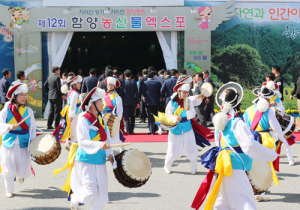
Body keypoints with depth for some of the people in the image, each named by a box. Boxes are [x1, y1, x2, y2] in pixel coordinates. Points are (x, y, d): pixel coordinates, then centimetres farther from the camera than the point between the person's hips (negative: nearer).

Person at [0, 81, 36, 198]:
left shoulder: (28, 110, 3)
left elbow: (32, 128, 3)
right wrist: (9, 127, -33)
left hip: (24, 143, 1)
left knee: (24, 169, 3)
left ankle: (21, 174, 41)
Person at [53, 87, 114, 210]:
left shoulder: (102, 120, 9)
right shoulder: (83, 120, -12)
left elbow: (107, 139, 12)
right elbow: (82, 141, -21)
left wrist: (109, 154, -4)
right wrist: (99, 145, -35)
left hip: (100, 161, 7)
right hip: (86, 160, -7)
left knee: (101, 192, 6)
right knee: (91, 191, -7)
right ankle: (74, 198, 23)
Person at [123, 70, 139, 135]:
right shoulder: (134, 82, -1)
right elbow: (136, 93, -1)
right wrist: (137, 102, 5)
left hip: (125, 102, -2)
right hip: (133, 102, 2)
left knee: (126, 117, 2)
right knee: (132, 116, 13)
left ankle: (128, 131, -3)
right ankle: (131, 130, 13)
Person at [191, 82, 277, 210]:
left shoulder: (220, 121, 11)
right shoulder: (237, 123, -15)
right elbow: (250, 145, -23)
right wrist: (272, 155, -13)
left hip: (223, 165, 9)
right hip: (234, 168, -9)